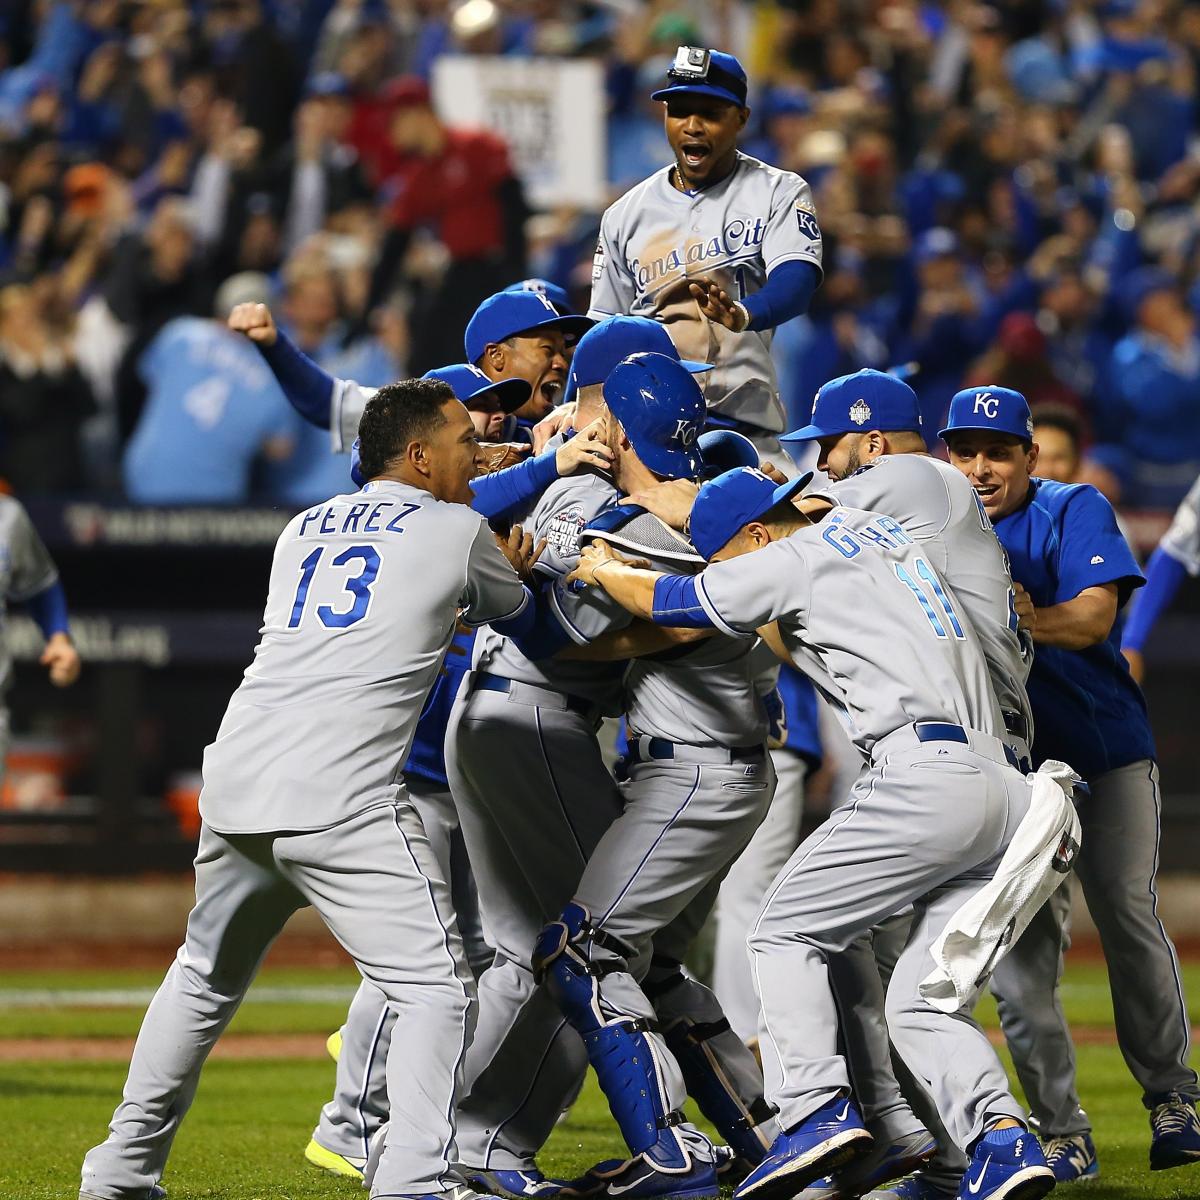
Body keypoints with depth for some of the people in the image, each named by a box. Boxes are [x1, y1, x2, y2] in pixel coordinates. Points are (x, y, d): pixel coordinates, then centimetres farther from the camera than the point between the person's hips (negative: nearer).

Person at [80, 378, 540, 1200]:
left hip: (235, 784, 6)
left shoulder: (303, 530, 23)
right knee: (436, 985, -3)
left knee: (206, 978, 24)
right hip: (340, 801, -6)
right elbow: (512, 609, 25)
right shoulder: (459, 531, 7)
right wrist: (509, 570, 47)